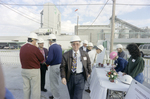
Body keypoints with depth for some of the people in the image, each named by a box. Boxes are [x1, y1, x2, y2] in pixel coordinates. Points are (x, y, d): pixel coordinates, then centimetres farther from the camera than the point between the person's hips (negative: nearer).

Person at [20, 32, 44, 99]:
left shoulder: (22, 48, 4)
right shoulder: (34, 48, -17)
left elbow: (21, 59, 12)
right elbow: (42, 59, -7)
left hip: (24, 70, 7)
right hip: (34, 71, -7)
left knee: (26, 88, 19)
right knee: (35, 89, 5)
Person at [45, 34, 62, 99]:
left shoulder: (51, 47, -18)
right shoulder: (59, 46, 7)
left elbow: (49, 59, -26)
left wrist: (46, 63, -4)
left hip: (54, 66, -9)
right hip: (59, 65, 9)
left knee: (54, 83, 8)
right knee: (56, 82, 24)